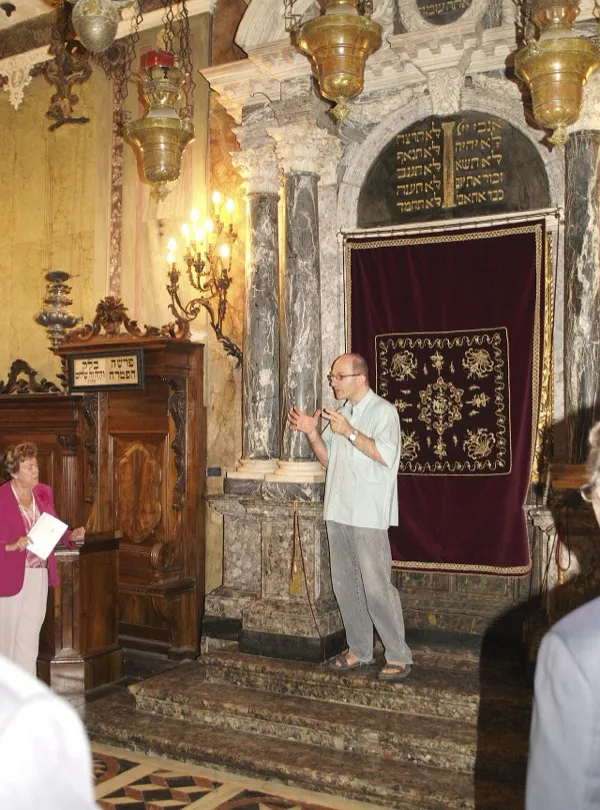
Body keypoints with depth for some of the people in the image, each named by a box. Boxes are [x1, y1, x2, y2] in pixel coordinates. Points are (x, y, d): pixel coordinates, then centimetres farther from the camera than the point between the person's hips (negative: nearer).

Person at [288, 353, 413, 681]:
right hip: (338, 512, 8)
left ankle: (398, 657, 4)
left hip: (368, 515, -7)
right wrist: (312, 432, 2)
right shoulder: (340, 413, 16)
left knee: (376, 586, -7)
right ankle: (359, 650, 24)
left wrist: (349, 432, -22)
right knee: (345, 585, 12)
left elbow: (386, 455, -20)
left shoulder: (383, 411, -6)